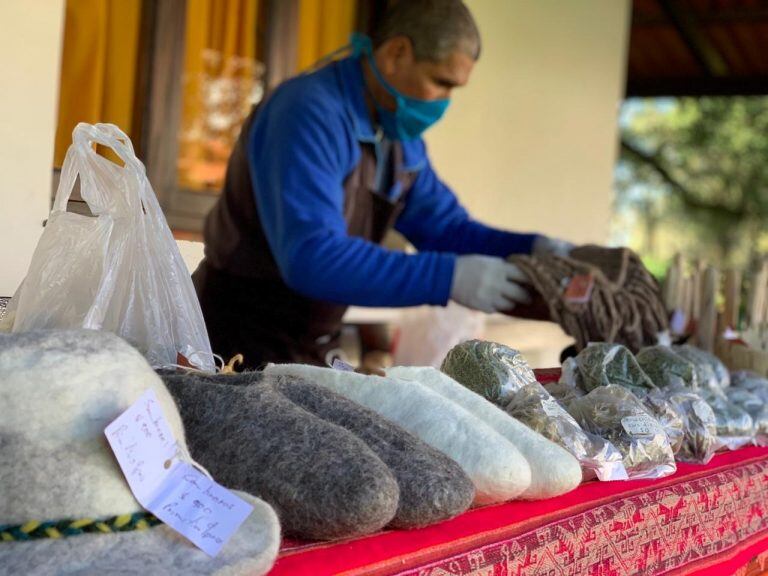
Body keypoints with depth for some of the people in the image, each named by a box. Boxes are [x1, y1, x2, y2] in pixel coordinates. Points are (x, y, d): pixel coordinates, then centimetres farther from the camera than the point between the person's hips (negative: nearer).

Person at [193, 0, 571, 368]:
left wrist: (531, 249, -9)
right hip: (240, 346, -8)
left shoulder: (402, 137, 4)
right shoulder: (310, 114, -25)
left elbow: (445, 227, 9)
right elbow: (310, 257, -35)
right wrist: (449, 278, -36)